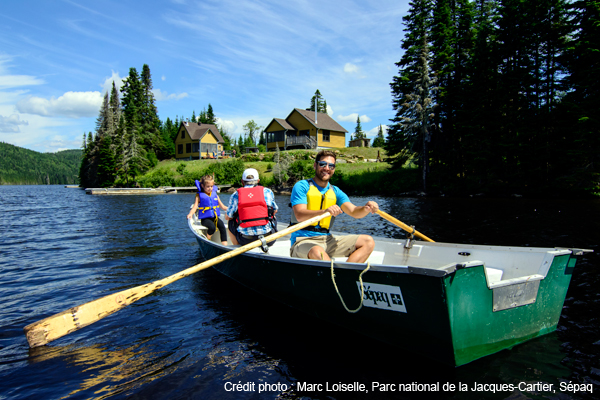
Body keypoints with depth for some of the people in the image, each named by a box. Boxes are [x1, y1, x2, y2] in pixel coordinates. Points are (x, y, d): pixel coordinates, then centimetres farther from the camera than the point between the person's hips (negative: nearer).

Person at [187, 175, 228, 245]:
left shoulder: (215, 194, 14)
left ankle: (224, 244, -23)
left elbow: (222, 206, 21)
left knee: (222, 226, -25)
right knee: (212, 227, -31)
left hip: (215, 217, 4)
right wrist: (190, 214, -24)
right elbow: (195, 207, -5)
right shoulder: (199, 196, 3)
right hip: (205, 218, -4)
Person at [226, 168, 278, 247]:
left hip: (245, 240, 0)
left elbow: (227, 217, 12)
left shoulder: (235, 195, 3)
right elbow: (275, 211, 19)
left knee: (231, 222, 28)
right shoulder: (267, 192, 5)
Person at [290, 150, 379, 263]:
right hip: (303, 240, -6)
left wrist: (366, 209, -24)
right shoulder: (302, 186, -2)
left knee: (368, 242, -5)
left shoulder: (335, 192, 14)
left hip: (327, 239, 6)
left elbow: (354, 212, 0)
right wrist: (324, 211, -34)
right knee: (317, 252, -40)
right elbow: (300, 216, -17)